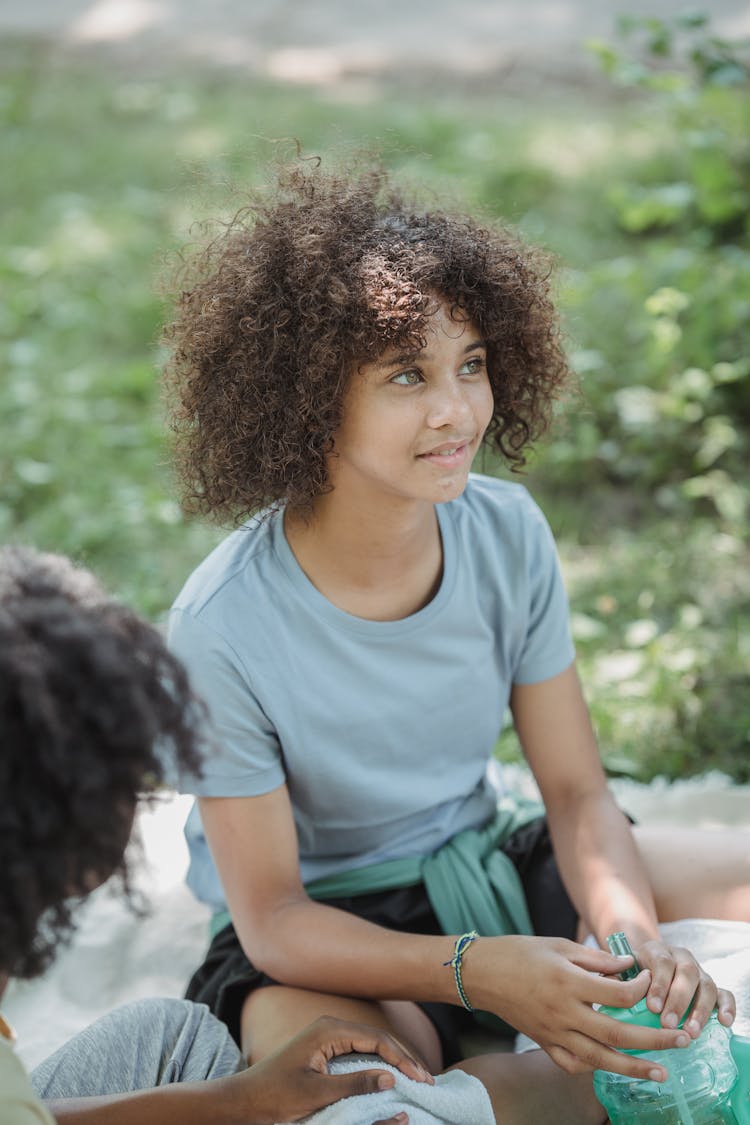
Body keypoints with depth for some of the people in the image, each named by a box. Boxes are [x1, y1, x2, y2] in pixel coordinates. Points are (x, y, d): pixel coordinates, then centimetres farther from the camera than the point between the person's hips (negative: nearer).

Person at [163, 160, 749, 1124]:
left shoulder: (507, 533, -10)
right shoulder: (224, 629, -25)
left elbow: (578, 792, -4)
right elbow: (272, 918, -19)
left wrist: (628, 927, -26)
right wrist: (475, 971, -35)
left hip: (487, 866, 4)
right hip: (323, 933, -4)